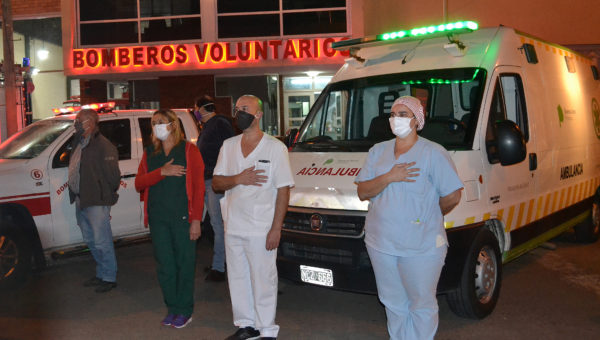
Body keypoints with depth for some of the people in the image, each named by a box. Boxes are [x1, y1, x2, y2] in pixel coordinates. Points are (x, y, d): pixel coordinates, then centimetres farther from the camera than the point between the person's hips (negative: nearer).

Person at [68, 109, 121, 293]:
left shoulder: (103, 146, -15)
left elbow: (112, 175, -16)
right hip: (81, 201, 10)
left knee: (102, 242, -2)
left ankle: (109, 278, 10)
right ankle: (101, 273, 30)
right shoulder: (79, 144, 14)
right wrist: (76, 194, 12)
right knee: (90, 241, 17)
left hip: (97, 202, -10)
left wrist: (108, 195, -7)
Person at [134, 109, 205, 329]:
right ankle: (172, 308, 24)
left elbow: (198, 187, -6)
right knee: (164, 265, 9)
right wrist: (162, 172, -13)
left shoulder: (189, 150, -1)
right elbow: (139, 184, 4)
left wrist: (196, 220, -12)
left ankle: (184, 311, 16)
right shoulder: (150, 154, 14)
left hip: (182, 218, -4)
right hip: (157, 218, 4)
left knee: (184, 264, 2)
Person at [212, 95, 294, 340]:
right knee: (237, 279, 14)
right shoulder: (228, 146, 10)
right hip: (233, 226, 6)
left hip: (261, 229, -5)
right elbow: (216, 183, 8)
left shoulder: (275, 147, -5)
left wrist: (276, 228, -14)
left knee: (263, 281, 1)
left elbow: (283, 189, -8)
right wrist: (238, 179, -13)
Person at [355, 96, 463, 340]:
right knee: (393, 302, 17)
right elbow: (362, 192, 1)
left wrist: (428, 216, 3)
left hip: (421, 246, -4)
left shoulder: (434, 153, -6)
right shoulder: (377, 151, 9)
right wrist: (389, 177, -14)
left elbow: (452, 196, -8)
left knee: (422, 305, 6)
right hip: (380, 242, 5)